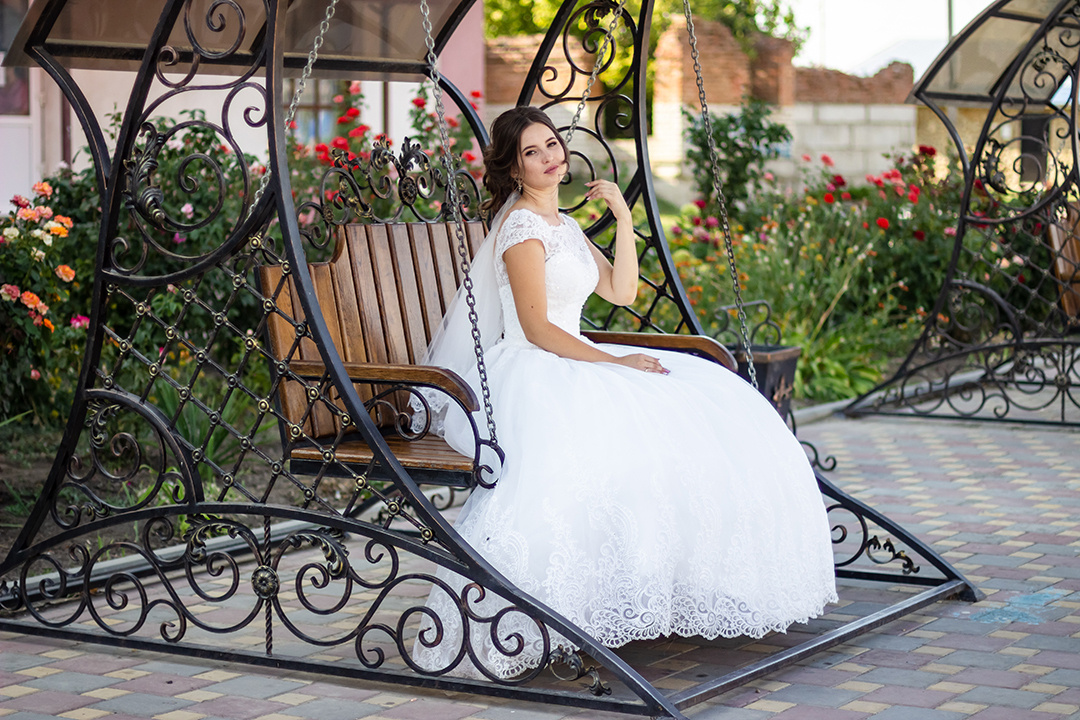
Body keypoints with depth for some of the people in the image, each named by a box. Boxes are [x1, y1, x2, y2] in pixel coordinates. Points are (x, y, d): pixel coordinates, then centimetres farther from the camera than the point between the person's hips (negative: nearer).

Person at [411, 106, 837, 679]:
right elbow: (536, 328, -15)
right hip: (531, 374, -9)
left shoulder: (563, 225, 20)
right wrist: (615, 363, -18)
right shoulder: (522, 225, -8)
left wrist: (624, 218, 8)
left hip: (570, 367, 9)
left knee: (711, 404, -2)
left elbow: (621, 291, 15)